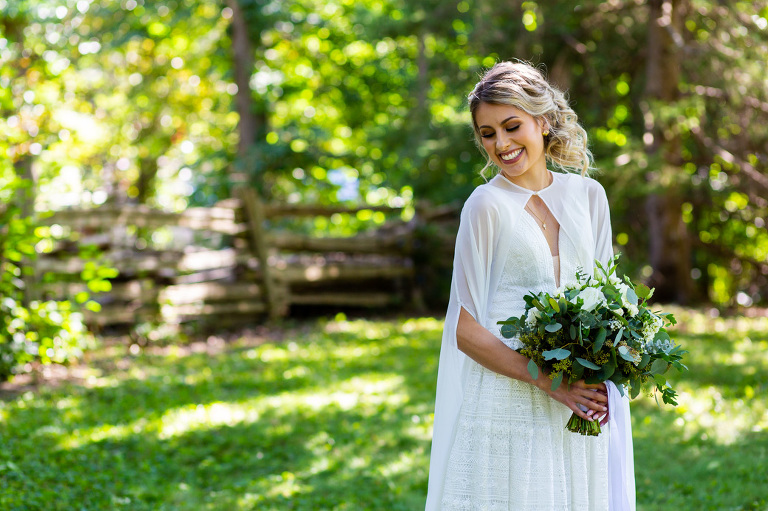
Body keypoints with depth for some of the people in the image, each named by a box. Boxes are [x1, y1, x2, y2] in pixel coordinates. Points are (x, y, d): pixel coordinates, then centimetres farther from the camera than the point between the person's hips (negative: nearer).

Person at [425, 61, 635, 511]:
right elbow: (465, 329, -8)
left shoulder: (587, 195, 7)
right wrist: (549, 381, -16)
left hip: (580, 409, 4)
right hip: (506, 402, -4)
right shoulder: (487, 205, -6)